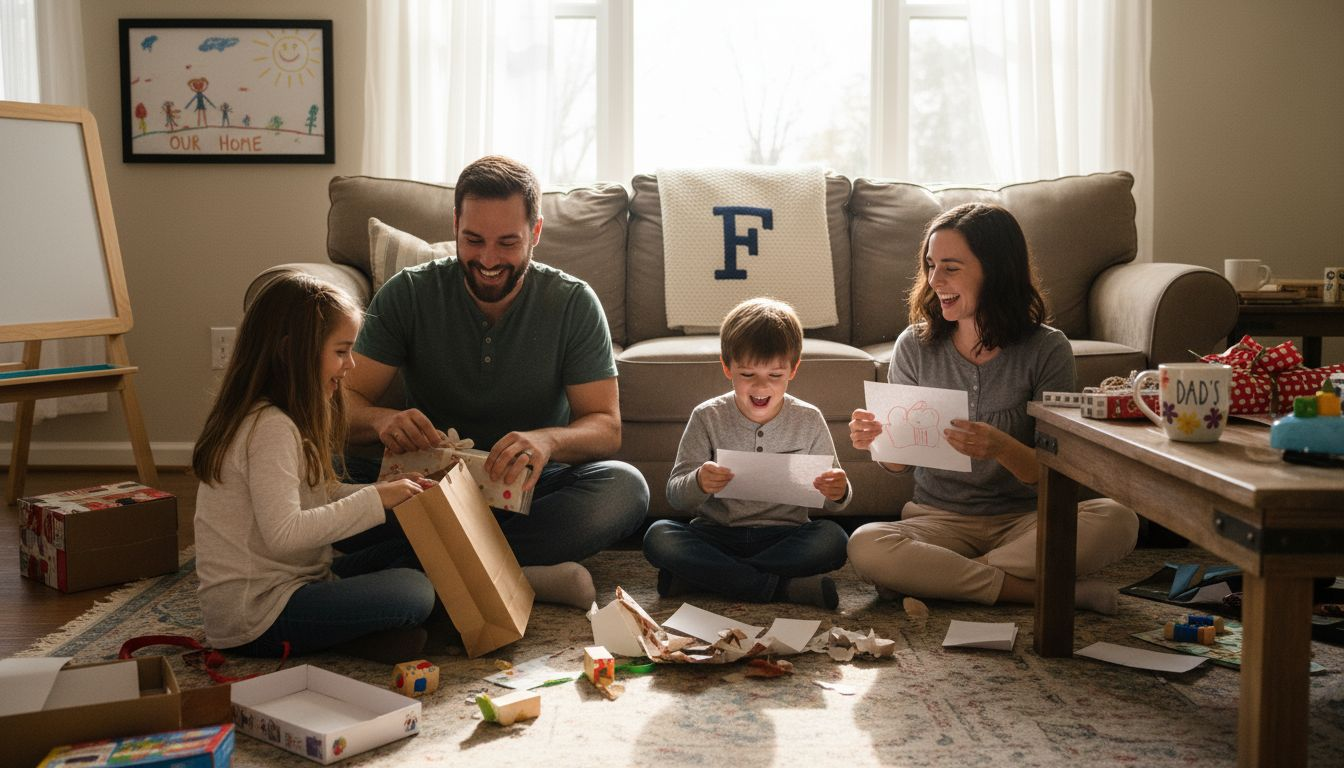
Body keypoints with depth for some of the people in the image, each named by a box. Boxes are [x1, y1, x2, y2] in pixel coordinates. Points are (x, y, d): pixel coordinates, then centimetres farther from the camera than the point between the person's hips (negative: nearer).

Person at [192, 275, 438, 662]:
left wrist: (389, 492, 1)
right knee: (414, 592, -22)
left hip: (289, 583, 10)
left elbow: (320, 496, 13)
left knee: (410, 553, 8)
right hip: (255, 613, -10)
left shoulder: (286, 419, 11)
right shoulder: (270, 428, -20)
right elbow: (284, 532, -29)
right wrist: (376, 500, -23)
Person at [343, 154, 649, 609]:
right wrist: (381, 420, -34)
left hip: (529, 486, 0)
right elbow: (346, 402, -9)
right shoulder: (408, 295, -4)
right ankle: (527, 574, -30)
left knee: (625, 487, -30)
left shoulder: (573, 303, -5)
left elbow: (606, 426, -8)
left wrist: (549, 439, -33)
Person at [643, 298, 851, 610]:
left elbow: (831, 500, 5)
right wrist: (698, 484, -30)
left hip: (784, 535, 1)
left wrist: (837, 493, -20)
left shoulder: (808, 420, 1)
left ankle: (700, 576, -21)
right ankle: (783, 586, -24)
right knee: (658, 537, -27)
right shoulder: (707, 417, -2)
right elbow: (675, 496, -6)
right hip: (717, 534, 0)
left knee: (833, 540, -29)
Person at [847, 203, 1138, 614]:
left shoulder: (1047, 349, -7)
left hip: (1023, 520, 0)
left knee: (1117, 521, -29)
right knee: (865, 545, -31)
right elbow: (901, 463, 5)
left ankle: (940, 577, -20)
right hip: (939, 517, 1)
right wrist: (879, 440, -19)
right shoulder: (915, 346, -2)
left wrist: (1001, 447, -30)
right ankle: (1043, 591, -21)